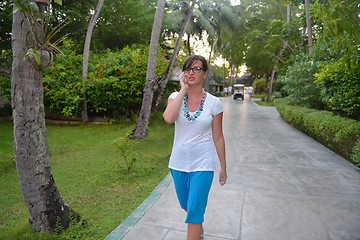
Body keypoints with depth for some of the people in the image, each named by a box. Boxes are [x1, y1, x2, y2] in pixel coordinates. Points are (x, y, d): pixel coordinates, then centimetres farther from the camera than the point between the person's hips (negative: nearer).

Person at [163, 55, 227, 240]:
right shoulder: (175, 96, -4)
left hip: (202, 164, -3)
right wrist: (183, 89, -19)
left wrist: (223, 167, 3)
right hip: (179, 162, 3)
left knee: (194, 212, 0)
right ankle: (198, 225, 58)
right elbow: (168, 118, -27)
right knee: (186, 205, 24)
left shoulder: (214, 103, -8)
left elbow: (218, 138, -1)